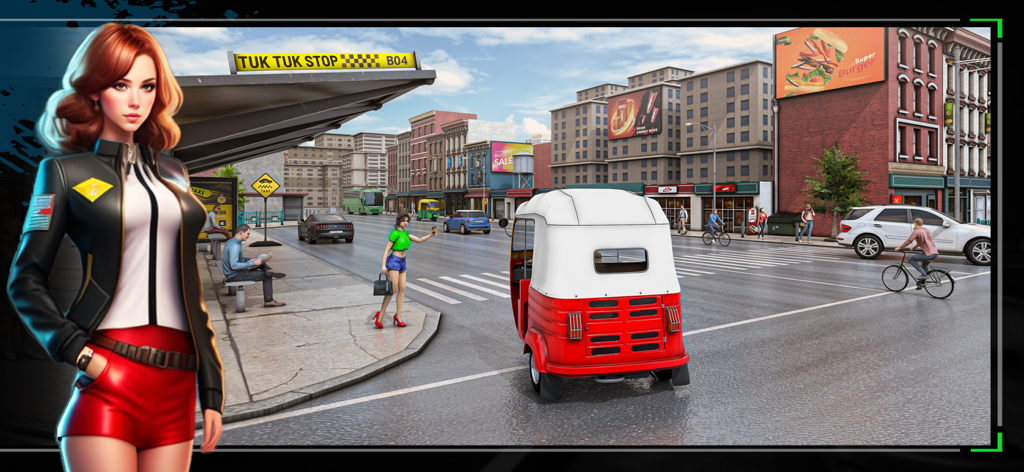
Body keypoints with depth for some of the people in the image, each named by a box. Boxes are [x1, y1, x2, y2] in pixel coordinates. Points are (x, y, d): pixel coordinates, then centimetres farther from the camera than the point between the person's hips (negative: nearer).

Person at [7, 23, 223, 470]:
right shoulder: (66, 170, 5)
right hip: (108, 382, -3)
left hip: (177, 386, 4)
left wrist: (212, 390, 10)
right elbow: (25, 281, 3)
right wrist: (78, 352, -13)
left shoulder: (172, 172, 15)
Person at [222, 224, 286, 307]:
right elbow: (234, 265, -31)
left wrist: (249, 259, 11)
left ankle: (268, 270, -12)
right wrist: (253, 263, -26)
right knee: (267, 276, -6)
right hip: (235, 276, -10)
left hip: (233, 273, 10)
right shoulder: (235, 246, -24)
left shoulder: (230, 241, 9)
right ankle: (268, 300, -1)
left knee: (259, 260, 16)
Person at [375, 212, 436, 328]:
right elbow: (387, 249, -14)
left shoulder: (405, 233, 12)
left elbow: (419, 240, 13)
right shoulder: (395, 233, -12)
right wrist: (383, 265, -20)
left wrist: (431, 234, 0)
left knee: (402, 288, 5)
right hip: (393, 261, -8)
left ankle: (398, 316, 11)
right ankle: (380, 315, -5)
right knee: (393, 289, -12)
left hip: (402, 262, 8)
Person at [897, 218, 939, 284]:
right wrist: (914, 247, 41)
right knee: (924, 265, 32)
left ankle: (923, 274, -7)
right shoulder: (927, 230, 22)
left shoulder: (916, 231, -5)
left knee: (910, 259, 1)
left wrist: (899, 248, 3)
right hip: (935, 253, 9)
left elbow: (908, 241, -8)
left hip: (928, 254, -9)